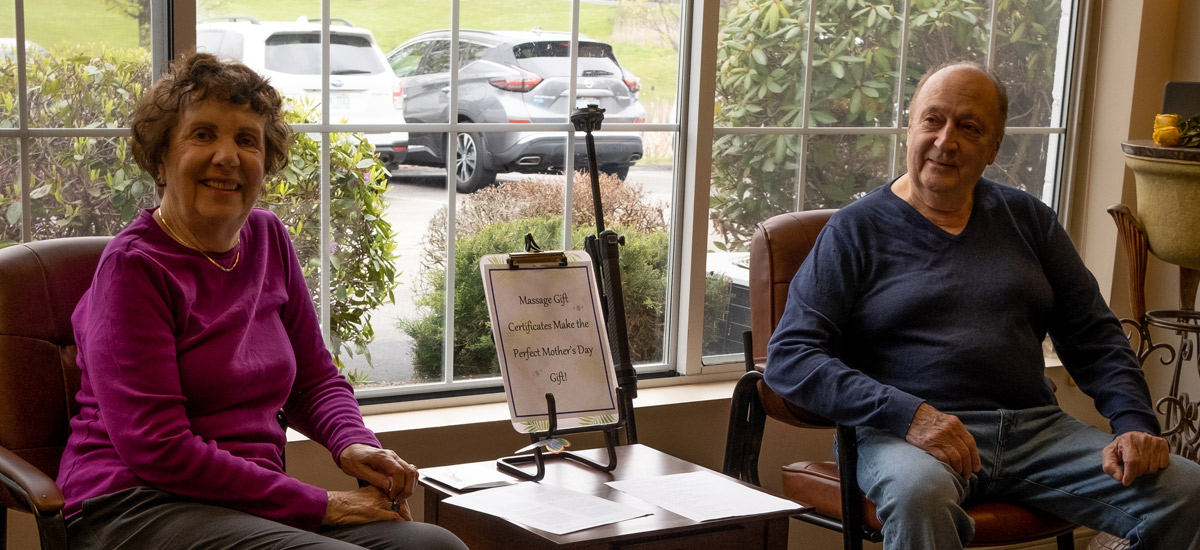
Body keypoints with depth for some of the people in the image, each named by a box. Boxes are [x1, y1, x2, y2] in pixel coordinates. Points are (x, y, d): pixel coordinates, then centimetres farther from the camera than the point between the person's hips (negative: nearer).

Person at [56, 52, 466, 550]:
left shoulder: (269, 238, 12)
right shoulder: (134, 266, -9)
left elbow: (314, 378, 20)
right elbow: (158, 449, -16)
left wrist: (353, 444, -3)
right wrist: (319, 505, -16)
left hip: (249, 506, 7)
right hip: (137, 507, -6)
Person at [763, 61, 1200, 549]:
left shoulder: (1029, 219, 18)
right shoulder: (856, 230, 4)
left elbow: (1094, 338, 18)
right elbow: (788, 356, -6)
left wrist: (1135, 424, -2)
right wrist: (906, 413, -19)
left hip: (1035, 429, 4)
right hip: (904, 435, -4)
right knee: (919, 494, -40)